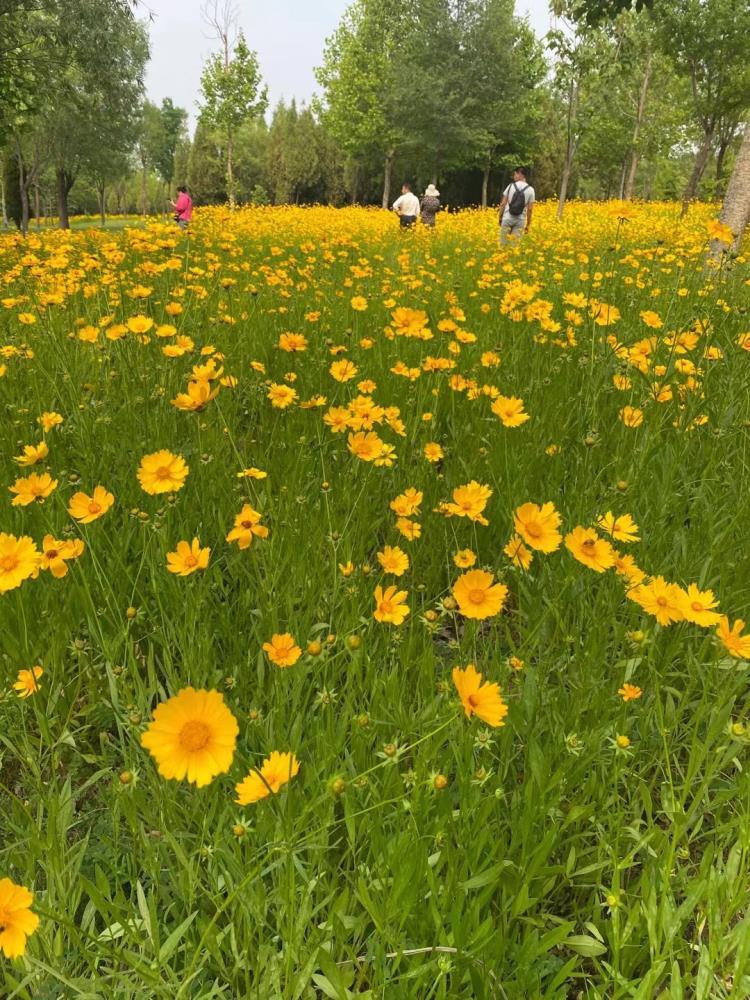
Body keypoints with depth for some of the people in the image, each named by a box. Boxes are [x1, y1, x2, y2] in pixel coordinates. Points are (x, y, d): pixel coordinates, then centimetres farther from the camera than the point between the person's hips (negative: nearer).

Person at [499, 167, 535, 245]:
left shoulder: (510, 186, -2)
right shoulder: (530, 190, -1)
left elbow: (503, 204, 0)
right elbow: (530, 209, -2)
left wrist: (500, 217, 13)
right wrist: (528, 225, 6)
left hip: (507, 219, 0)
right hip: (520, 221, 0)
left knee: (503, 244, 4)